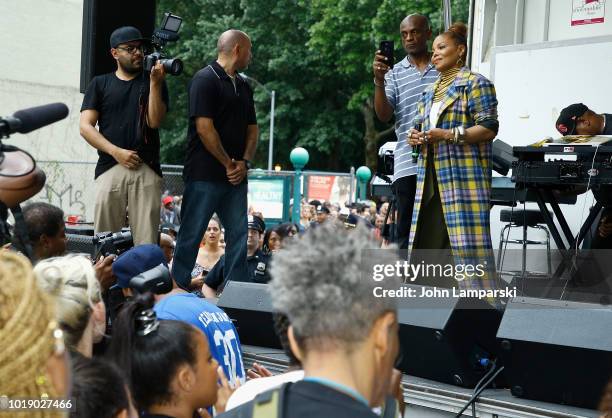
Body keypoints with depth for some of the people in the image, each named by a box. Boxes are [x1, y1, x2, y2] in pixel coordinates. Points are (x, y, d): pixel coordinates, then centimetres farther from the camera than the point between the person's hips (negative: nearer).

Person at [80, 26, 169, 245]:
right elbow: (85, 126, 6)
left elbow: (154, 121, 2)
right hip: (110, 167, 0)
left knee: (146, 242, -7)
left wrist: (155, 83, -6)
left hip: (146, 169, 0)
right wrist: (116, 152, -6)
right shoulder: (100, 84, 15)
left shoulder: (152, 82, 15)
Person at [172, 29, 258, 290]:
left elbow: (252, 128, 17)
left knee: (239, 235, 7)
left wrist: (244, 162, 1)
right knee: (191, 235, -2)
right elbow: (204, 127, -16)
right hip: (205, 175, -8)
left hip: (235, 177, 8)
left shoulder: (243, 86, 17)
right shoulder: (205, 80, -9)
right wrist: (228, 164, -11)